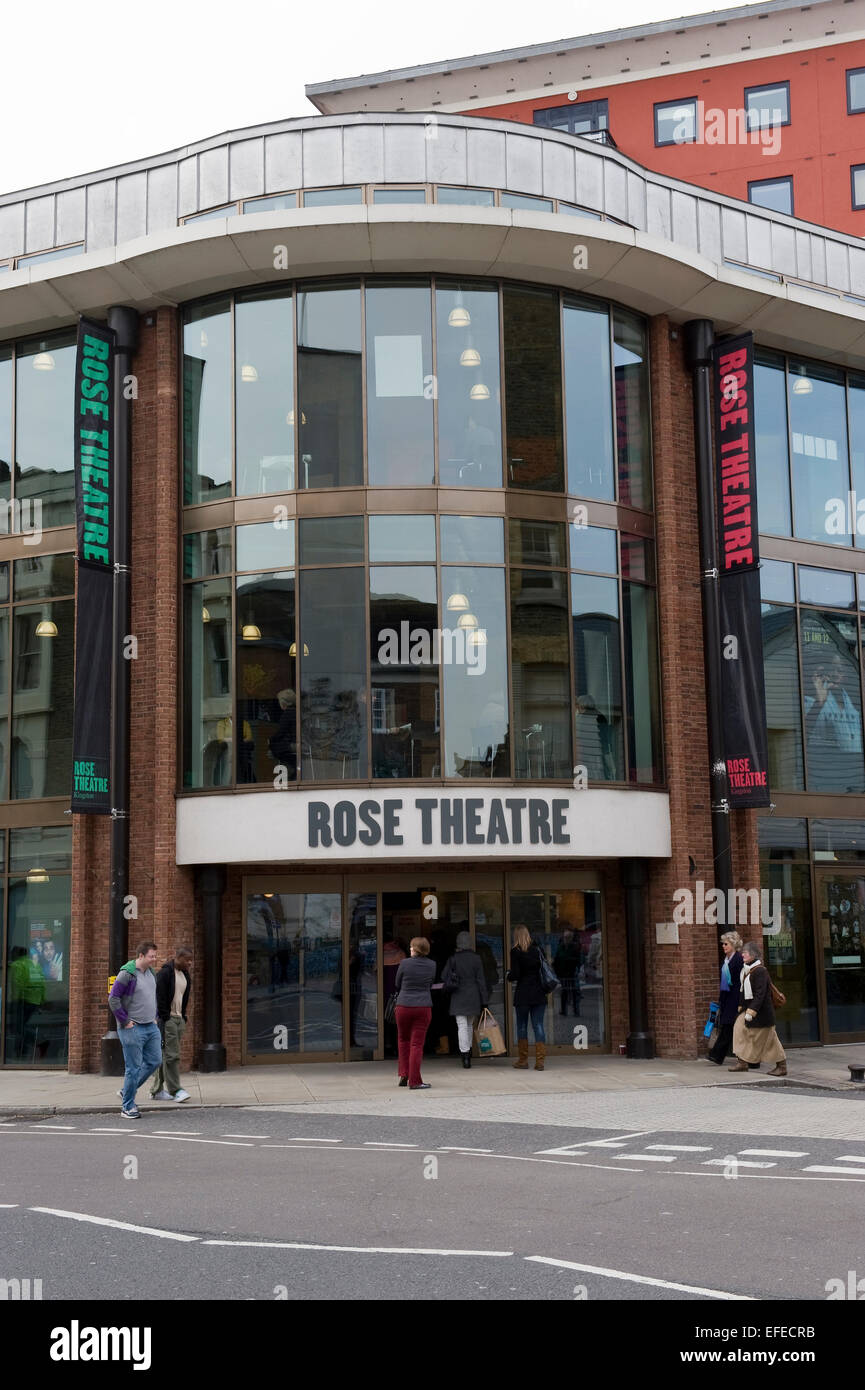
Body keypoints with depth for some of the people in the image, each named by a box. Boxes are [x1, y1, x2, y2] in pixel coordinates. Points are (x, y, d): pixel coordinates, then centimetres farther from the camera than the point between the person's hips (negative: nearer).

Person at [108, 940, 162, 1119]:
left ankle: (126, 1093, 24)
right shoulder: (126, 974, -15)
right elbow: (113, 999, -17)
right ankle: (127, 1107, 8)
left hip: (151, 1027, 8)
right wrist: (125, 1022, -15)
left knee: (154, 1061, 10)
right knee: (134, 1068, -4)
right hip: (133, 1028, -8)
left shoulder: (151, 973, 11)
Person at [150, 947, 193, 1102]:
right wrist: (164, 1019, -18)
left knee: (164, 1056, 10)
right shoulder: (165, 973, -11)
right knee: (171, 1055, -11)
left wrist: (184, 1018, 15)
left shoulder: (184, 975, 16)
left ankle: (157, 1091, 14)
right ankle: (175, 1090, -10)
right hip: (167, 1019, -8)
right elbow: (160, 998, -15)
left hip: (179, 1019, 8)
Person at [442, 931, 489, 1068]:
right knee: (469, 1025, 19)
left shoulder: (453, 959, -5)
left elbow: (443, 977, -1)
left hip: (458, 997, -2)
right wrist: (484, 1001, 1)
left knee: (462, 1026, -2)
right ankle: (468, 1052, 27)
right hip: (473, 997, 2)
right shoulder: (476, 958, -2)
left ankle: (465, 1054, -10)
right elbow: (481, 981, -2)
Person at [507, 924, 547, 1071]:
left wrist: (509, 976, 9)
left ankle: (523, 1060, 12)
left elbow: (515, 975, -10)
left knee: (522, 1026, 9)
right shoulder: (537, 950, 4)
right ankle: (540, 1061, -1)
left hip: (523, 994, -3)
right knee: (538, 1026, 3)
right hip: (539, 993, 3)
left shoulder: (516, 952, -7)